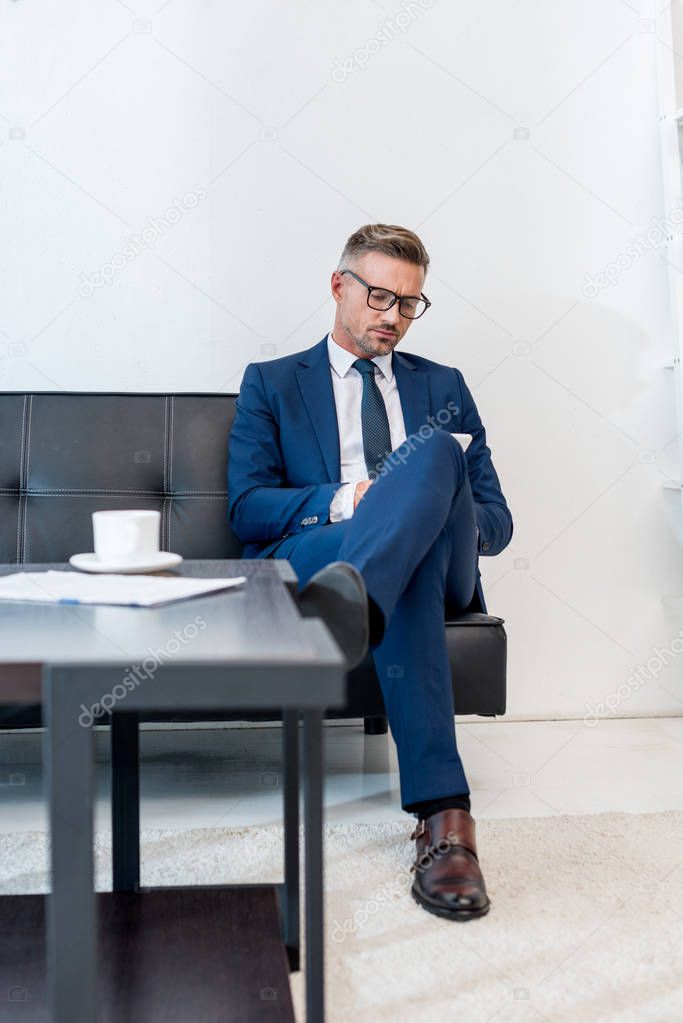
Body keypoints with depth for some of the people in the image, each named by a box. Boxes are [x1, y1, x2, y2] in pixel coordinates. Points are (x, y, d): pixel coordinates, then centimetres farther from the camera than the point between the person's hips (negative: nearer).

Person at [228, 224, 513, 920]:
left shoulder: (443, 386, 28)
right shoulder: (270, 383, 21)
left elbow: (496, 519, 19)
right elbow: (247, 508, 5)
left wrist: (441, 504, -8)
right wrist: (343, 499, -15)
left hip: (442, 565, 2)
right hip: (305, 558, -2)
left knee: (434, 449, -32)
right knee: (409, 578, -40)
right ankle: (443, 812, -49)